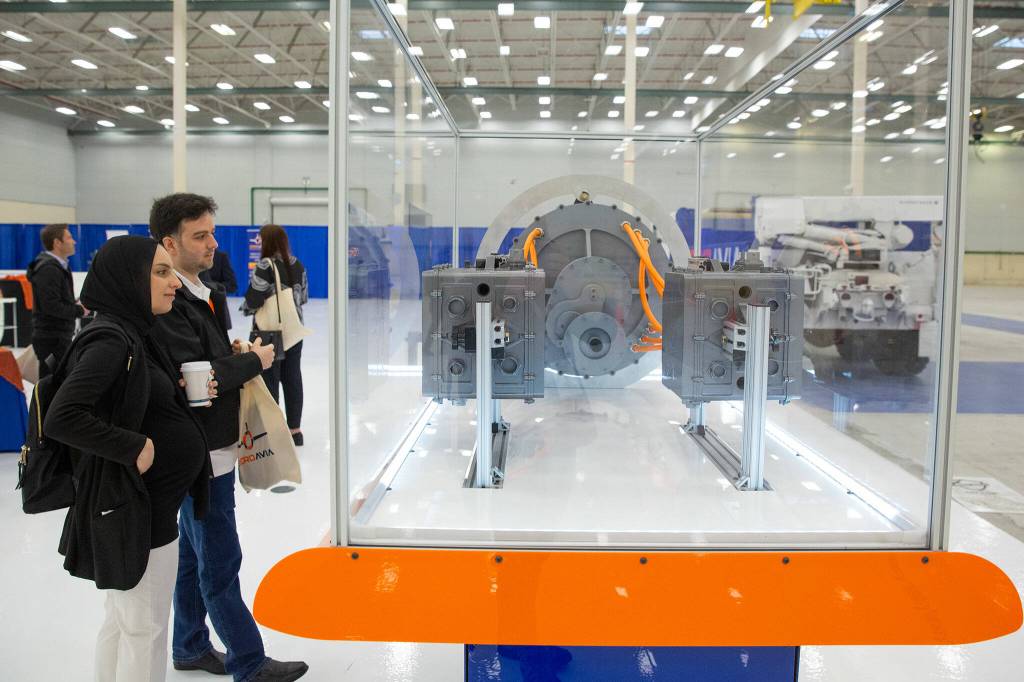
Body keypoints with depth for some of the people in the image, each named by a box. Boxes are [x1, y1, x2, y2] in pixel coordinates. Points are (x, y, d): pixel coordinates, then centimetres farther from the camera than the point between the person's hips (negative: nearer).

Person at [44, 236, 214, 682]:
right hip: (134, 510, -9)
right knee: (145, 629, 4)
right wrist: (134, 448, -24)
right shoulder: (110, 340, -21)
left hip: (147, 506, 9)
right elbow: (61, 418, -30)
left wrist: (187, 393, 2)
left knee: (121, 622, 21)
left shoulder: (131, 334, 8)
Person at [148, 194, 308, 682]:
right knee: (220, 562, 2)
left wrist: (234, 353, 0)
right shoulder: (166, 303, -20)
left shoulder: (201, 292, 11)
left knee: (196, 553, 20)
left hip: (214, 446, 10)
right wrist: (255, 360, -12)